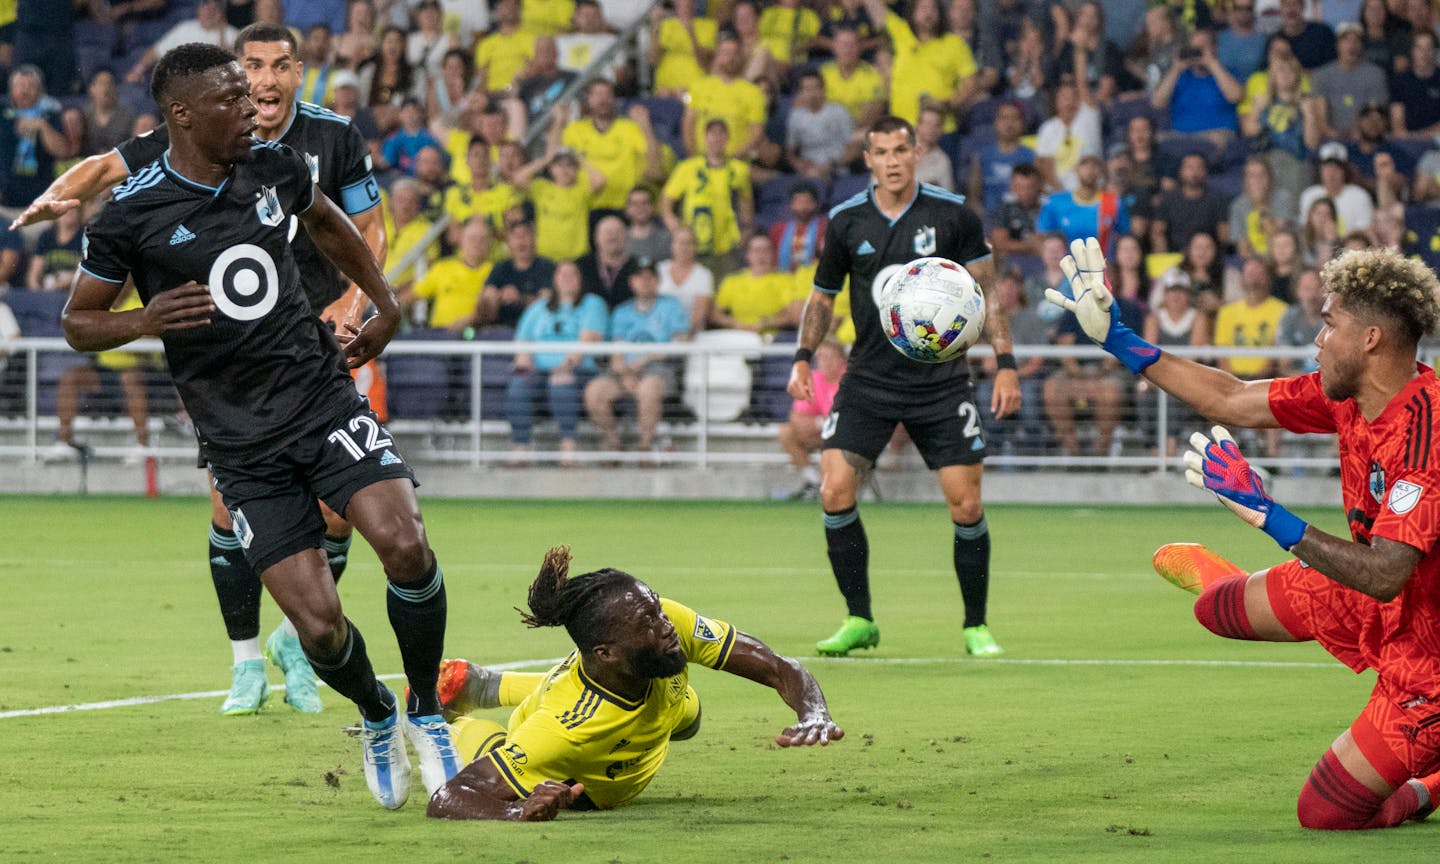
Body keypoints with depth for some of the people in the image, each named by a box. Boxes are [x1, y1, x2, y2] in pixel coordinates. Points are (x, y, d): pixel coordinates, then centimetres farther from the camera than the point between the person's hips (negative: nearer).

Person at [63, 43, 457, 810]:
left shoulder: (275, 167, 3)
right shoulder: (130, 215, -8)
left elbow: (327, 224, 26)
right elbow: (78, 322, 2)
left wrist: (385, 307, 24)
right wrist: (143, 321, -18)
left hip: (322, 397, 2)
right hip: (242, 443, -2)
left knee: (403, 544, -22)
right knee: (318, 626, -11)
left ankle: (425, 714, 2)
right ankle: (376, 720, 23)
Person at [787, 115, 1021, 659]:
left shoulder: (952, 214, -4)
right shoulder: (846, 221, 2)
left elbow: (985, 290, 3)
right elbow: (823, 294, 15)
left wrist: (1005, 362, -5)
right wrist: (803, 356, 1)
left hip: (941, 381, -1)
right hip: (869, 379, 2)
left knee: (966, 505, -6)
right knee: (835, 492, -12)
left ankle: (976, 628, 11)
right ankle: (859, 620, 3)